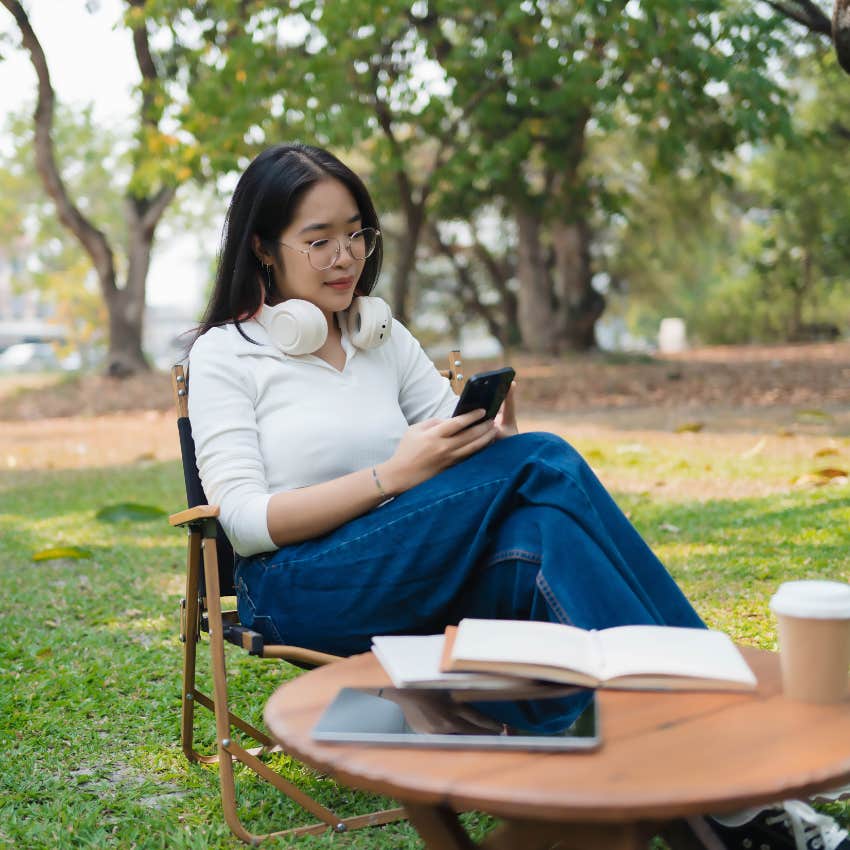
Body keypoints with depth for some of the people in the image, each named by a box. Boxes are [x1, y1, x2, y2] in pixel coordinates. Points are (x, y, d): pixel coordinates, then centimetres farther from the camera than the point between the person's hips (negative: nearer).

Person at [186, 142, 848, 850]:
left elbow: (462, 452, 11)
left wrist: (492, 434, -14)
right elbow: (245, 519, -9)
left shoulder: (384, 337, 18)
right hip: (299, 592, -4)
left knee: (538, 540, -31)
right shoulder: (225, 354, 3)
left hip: (414, 586, 5)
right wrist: (393, 476, -19)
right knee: (546, 463, -24)